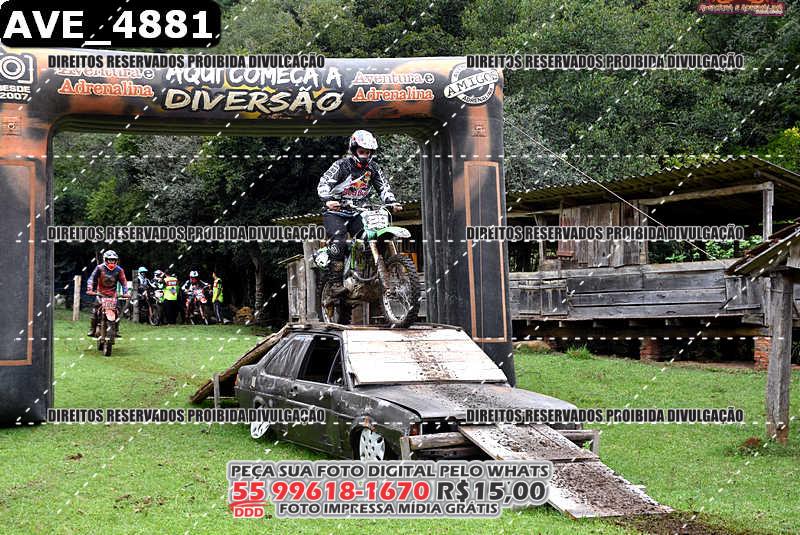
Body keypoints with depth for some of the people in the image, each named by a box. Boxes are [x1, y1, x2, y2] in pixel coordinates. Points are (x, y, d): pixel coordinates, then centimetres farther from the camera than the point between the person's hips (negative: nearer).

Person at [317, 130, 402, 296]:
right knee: (338, 243, -25)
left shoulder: (373, 168, 7)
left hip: (357, 213, 5)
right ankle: (335, 284, -24)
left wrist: (392, 202, -12)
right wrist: (327, 200, -39)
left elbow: (383, 187, 8)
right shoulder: (341, 165, -10)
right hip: (335, 211, -5)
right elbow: (323, 183, -19)